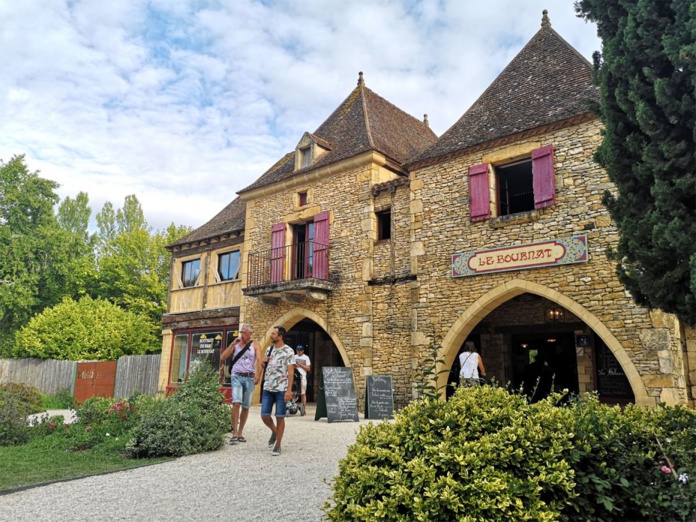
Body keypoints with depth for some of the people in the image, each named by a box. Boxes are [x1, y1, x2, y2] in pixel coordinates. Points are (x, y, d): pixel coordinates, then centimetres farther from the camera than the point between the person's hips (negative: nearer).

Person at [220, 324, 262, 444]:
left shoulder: (255, 345, 4)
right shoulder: (235, 345, 8)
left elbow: (259, 361, -7)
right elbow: (223, 358, 1)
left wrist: (258, 376, -21)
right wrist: (232, 344, -6)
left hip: (249, 378, 1)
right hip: (236, 376, -1)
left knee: (246, 406, 8)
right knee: (236, 403, -17)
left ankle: (240, 432, 21)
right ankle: (234, 434, -14)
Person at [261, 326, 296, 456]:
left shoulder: (288, 351, -8)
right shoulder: (269, 349, 11)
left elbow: (291, 372, -11)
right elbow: (264, 366, 24)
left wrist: (289, 390, -18)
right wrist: (264, 361, 0)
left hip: (281, 389, -5)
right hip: (268, 388, 6)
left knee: (280, 417, 1)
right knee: (264, 415, 3)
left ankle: (278, 445, 13)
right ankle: (274, 432, 32)